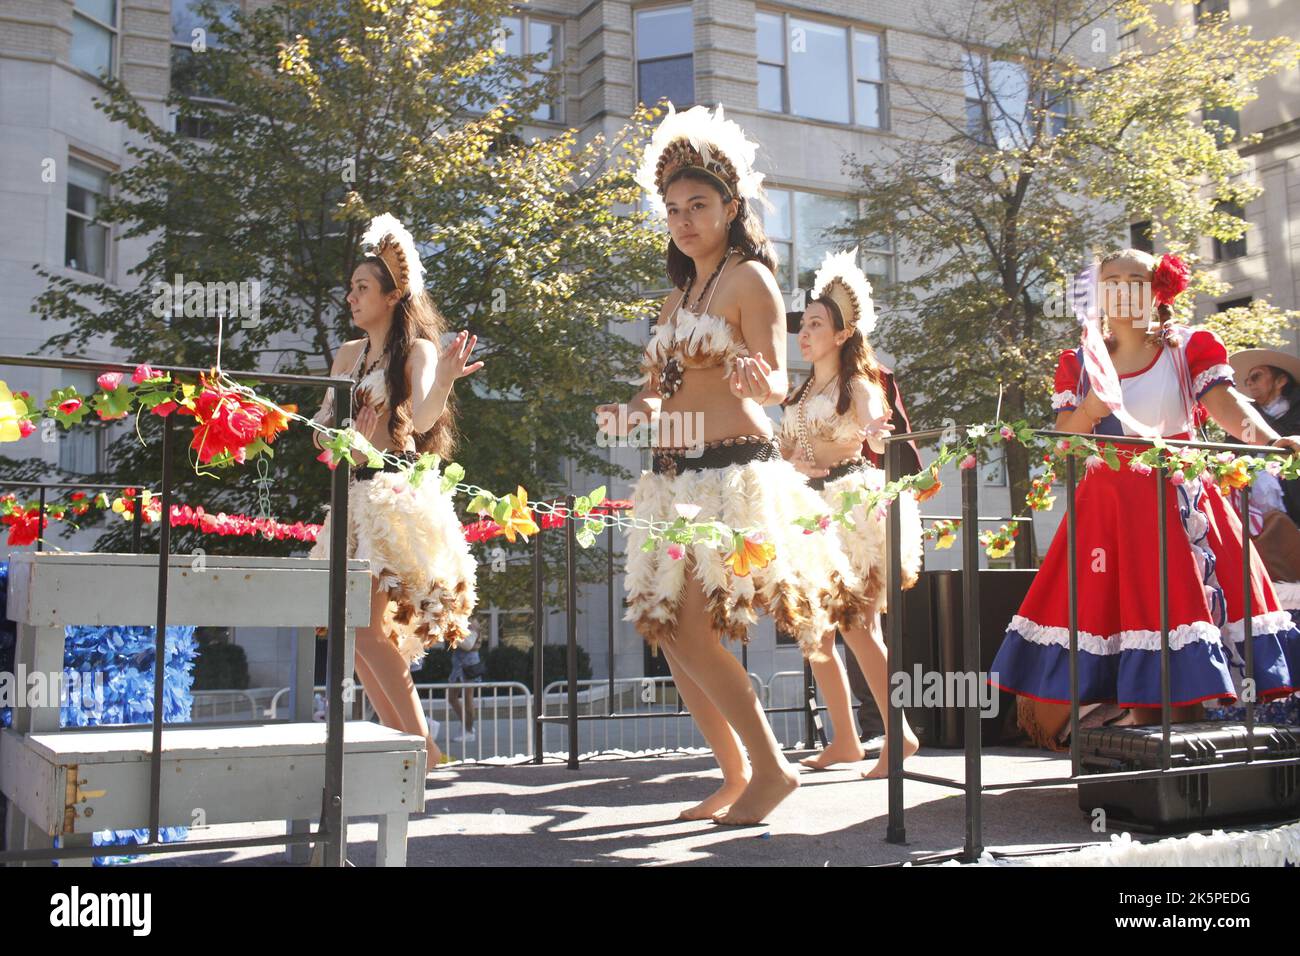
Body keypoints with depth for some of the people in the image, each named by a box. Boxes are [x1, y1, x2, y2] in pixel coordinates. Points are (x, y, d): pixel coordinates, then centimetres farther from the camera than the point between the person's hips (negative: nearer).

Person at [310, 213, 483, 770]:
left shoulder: (418, 350, -2)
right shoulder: (348, 354, 17)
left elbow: (422, 419, -18)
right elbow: (324, 427, 16)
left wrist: (443, 382, -37)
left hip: (396, 492, -7)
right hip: (353, 492, 7)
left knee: (367, 627, -14)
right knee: (350, 628, 5)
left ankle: (421, 744, -3)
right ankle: (399, 738, 15)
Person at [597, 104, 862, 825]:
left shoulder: (749, 278, -3)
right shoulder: (677, 296, 20)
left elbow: (776, 385, -12)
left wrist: (754, 378, -35)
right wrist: (631, 412, 0)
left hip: (734, 468, -8)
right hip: (675, 475, 8)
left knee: (692, 630, -15)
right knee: (668, 635, 4)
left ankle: (771, 768, -2)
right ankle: (737, 776, 15)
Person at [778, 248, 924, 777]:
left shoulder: (859, 386, -2)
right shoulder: (801, 392, 19)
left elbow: (881, 439, -13)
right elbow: (785, 448, 17)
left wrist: (877, 434, -32)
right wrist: (796, 462, -1)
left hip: (853, 505, -7)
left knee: (858, 626, -11)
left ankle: (899, 734, 0)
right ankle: (844, 739, 14)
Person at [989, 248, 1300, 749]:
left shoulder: (1189, 347, 5)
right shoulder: (1079, 363, 11)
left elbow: (1225, 403, -11)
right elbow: (1062, 442, 5)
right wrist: (1087, 414, -17)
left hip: (1176, 501, -2)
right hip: (1105, 505, 2)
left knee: (1177, 609, -6)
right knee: (1114, 610, -1)